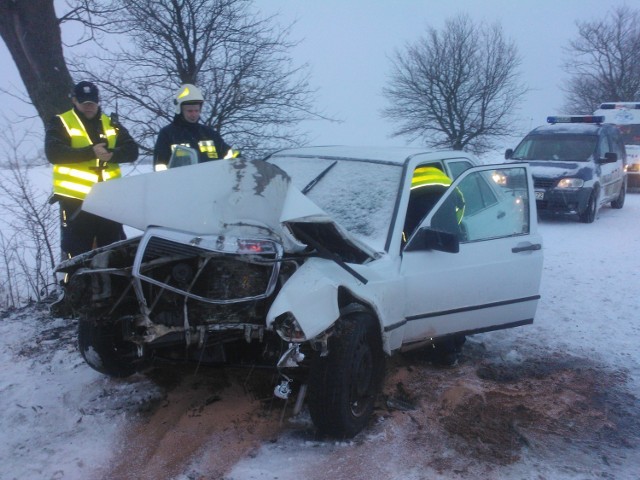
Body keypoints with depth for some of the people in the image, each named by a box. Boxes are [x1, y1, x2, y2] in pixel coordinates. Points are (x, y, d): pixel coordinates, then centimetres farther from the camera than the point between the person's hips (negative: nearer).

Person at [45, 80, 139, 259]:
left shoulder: (111, 124, 13)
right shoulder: (60, 123, 2)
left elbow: (132, 151, 5)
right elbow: (53, 153, -12)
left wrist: (112, 154, -17)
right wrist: (90, 152, -21)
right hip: (75, 198, -3)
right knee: (76, 253, 0)